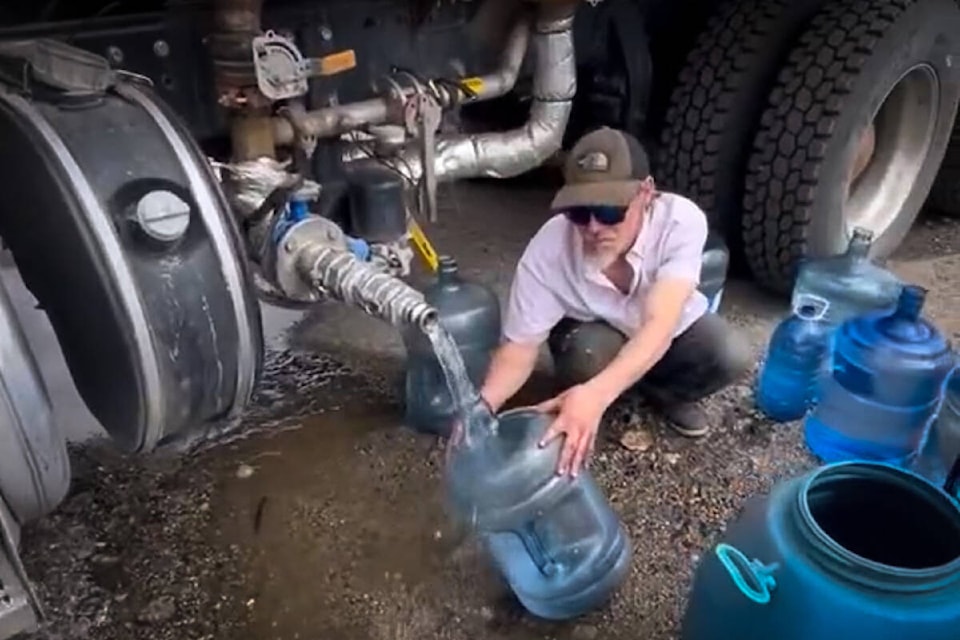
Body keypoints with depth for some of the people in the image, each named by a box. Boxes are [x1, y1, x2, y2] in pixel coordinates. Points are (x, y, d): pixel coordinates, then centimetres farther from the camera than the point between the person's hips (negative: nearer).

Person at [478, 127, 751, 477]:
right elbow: (520, 346, -25)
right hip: (590, 332, -1)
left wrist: (596, 394, -60)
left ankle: (666, 394, 6)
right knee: (589, 352, -35)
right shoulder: (547, 250, -32)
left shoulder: (681, 220, -35)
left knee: (731, 356, -27)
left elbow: (659, 326, -44)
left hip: (670, 329, 1)